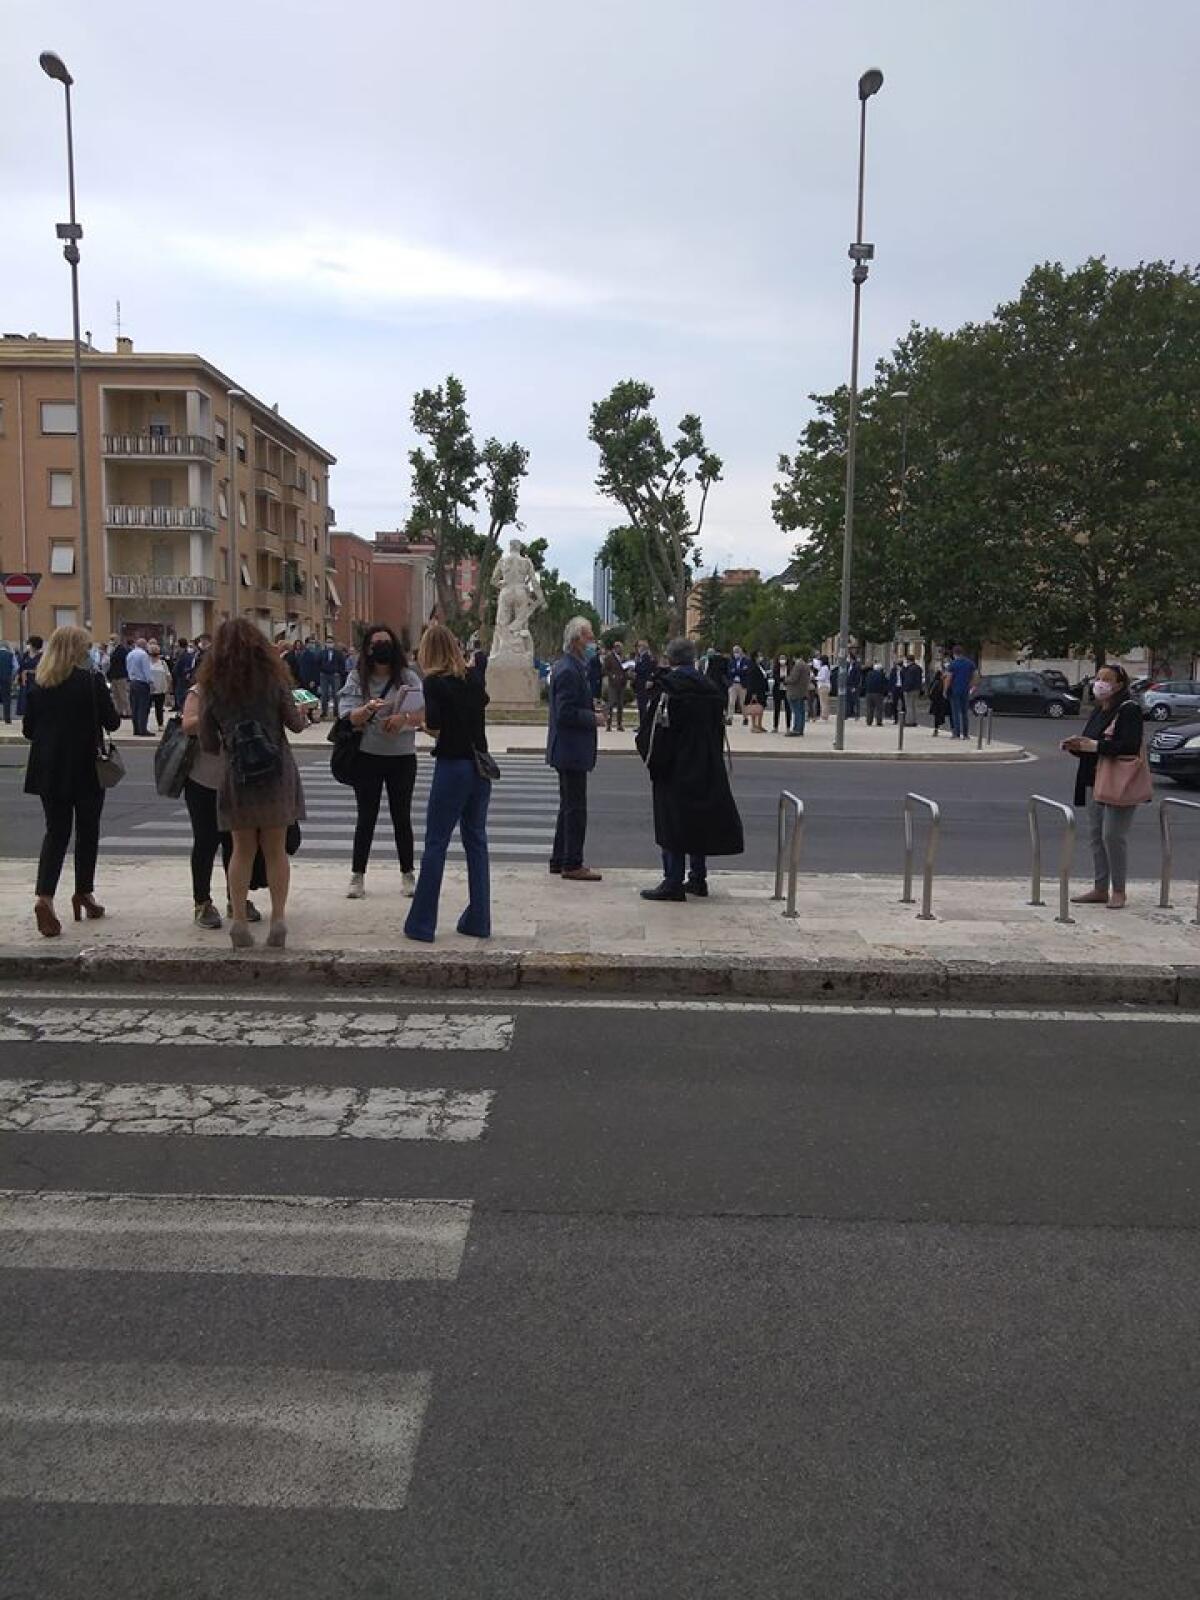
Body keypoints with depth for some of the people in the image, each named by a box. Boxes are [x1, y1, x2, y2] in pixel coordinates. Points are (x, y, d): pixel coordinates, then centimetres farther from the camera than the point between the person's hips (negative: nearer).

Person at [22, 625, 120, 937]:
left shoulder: (38, 684, 2)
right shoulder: (91, 681, -11)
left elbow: (28, 729, 5)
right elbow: (112, 722, -6)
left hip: (49, 770, 4)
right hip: (86, 770, -4)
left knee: (56, 831, 9)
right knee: (87, 831, 12)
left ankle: (44, 897, -9)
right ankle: (84, 893, 22)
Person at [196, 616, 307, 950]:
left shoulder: (212, 686, 1)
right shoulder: (272, 678, -4)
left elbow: (208, 742, 3)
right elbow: (295, 723, 2)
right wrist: (303, 715, 24)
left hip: (236, 776, 1)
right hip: (277, 773, -1)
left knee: (242, 850, 12)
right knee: (276, 850, 8)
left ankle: (239, 921, 8)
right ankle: (278, 919, 6)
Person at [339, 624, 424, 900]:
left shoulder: (408, 677, 1)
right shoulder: (357, 679, 0)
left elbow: (424, 714, -4)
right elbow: (349, 718, -8)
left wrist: (404, 717, -23)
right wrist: (368, 709, -27)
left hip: (403, 756, 0)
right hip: (367, 756, 0)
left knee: (402, 816, 8)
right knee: (366, 817, 5)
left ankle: (407, 875, 18)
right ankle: (357, 875, 14)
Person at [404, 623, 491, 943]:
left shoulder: (434, 682, -10)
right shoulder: (472, 679, 7)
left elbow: (434, 727, -14)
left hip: (452, 766, -6)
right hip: (480, 764, 6)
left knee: (436, 843, 0)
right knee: (476, 841, 12)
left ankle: (421, 924, 4)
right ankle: (478, 920, 15)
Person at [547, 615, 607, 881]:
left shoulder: (565, 666, 14)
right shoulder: (569, 670, -19)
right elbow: (565, 713, -24)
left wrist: (591, 713, 11)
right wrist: (593, 718, -13)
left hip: (567, 750, 11)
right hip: (572, 750, -11)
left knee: (569, 806, 17)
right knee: (575, 808, -4)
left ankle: (560, 860, 25)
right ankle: (572, 865, 2)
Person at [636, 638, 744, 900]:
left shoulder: (668, 685, -13)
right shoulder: (710, 687, 6)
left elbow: (657, 727, -14)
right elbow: (719, 728, 11)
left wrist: (652, 760, -2)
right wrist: (711, 758, 18)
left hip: (675, 768, -6)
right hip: (707, 768, 6)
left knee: (673, 822, -2)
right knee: (699, 820, 14)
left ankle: (674, 881, -2)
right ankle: (698, 878, 20)